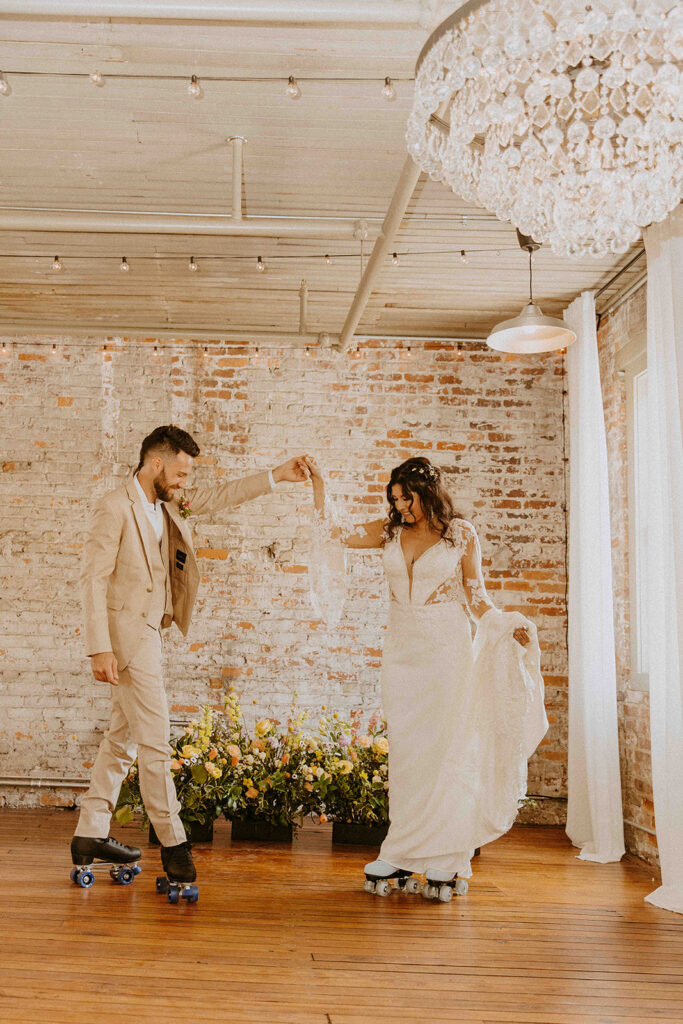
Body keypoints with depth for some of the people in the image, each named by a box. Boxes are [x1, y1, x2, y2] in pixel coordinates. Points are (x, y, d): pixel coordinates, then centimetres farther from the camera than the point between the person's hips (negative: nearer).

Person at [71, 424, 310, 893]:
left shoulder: (168, 502, 10)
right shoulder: (115, 507, -14)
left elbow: (218, 496, 21)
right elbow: (93, 578, -16)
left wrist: (276, 475, 14)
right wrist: (100, 649, -21)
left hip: (150, 631, 9)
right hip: (127, 632, -9)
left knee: (124, 736, 14)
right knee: (154, 739, -6)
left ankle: (91, 836, 23)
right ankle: (174, 843, 1)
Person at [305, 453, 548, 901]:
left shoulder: (461, 534, -1)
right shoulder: (389, 531, 9)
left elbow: (476, 596, 1)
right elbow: (336, 534, 6)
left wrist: (507, 626, -15)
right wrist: (319, 485, 2)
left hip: (447, 649, -3)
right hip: (402, 648, 4)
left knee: (446, 750, -4)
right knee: (405, 751, 4)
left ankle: (444, 860, 3)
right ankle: (403, 857, 10)